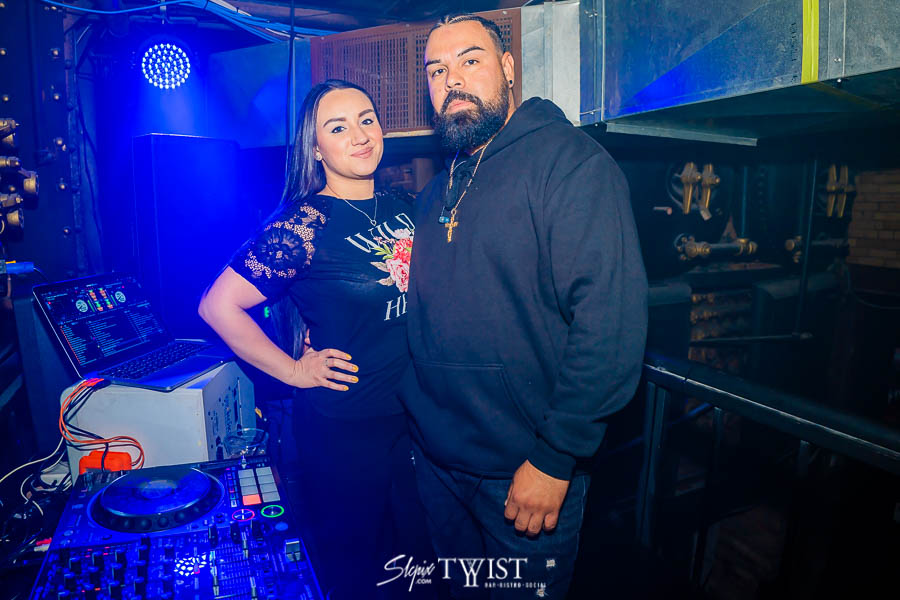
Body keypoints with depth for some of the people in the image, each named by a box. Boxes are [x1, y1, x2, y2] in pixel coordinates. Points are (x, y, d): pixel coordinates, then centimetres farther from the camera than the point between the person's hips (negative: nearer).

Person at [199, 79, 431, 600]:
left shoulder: (406, 210, 2)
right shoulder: (304, 225, -16)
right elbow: (218, 306, -16)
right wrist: (295, 371, -13)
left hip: (416, 415, 6)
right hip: (345, 426, -5)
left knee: (418, 548, 24)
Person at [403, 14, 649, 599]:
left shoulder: (571, 160, -14)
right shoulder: (437, 192, 11)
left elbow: (611, 319, -23)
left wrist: (556, 458, -22)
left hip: (528, 469, -6)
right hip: (437, 461, 7)